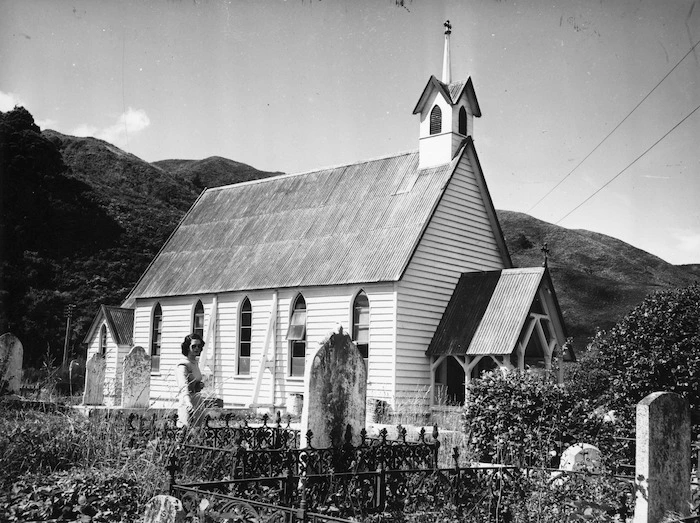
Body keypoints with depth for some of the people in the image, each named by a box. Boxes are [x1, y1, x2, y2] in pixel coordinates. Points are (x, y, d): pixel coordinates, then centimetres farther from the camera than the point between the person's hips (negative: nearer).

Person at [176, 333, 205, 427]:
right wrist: (189, 403, -45)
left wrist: (200, 385, 6)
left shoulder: (195, 363, 14)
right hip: (188, 409, -8)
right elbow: (184, 386, -29)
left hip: (197, 407, 8)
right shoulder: (183, 365, -12)